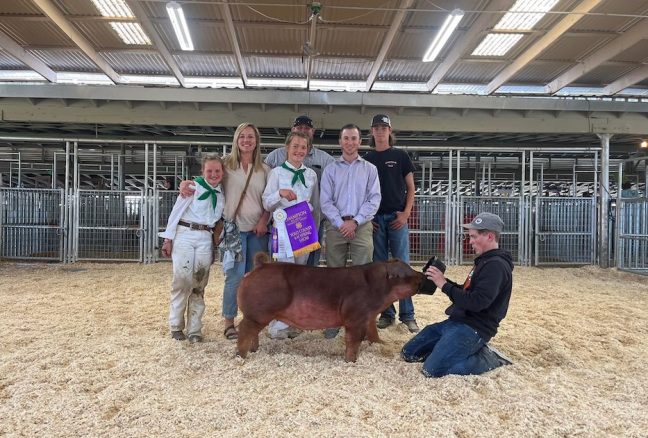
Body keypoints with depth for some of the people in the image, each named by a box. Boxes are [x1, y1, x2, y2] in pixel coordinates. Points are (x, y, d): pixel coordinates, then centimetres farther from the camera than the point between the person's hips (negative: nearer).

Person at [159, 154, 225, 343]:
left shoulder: (222, 194, 10)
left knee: (198, 285, 4)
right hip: (185, 235, -4)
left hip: (206, 240, 4)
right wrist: (168, 239, -6)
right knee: (182, 281, -8)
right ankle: (176, 326, 9)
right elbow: (176, 211, -3)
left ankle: (194, 329, 11)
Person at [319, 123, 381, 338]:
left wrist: (355, 221, -10)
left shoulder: (370, 169, 10)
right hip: (336, 226, 1)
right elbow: (325, 201, 2)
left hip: (362, 226, 0)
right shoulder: (330, 169, 10)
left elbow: (374, 200, 1)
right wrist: (341, 223, -10)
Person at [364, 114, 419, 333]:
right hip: (375, 218, 2)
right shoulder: (367, 159, 10)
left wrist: (405, 214, -6)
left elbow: (410, 187, 5)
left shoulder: (400, 156, 5)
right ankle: (387, 312, 14)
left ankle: (407, 314, 5)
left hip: (397, 217, -2)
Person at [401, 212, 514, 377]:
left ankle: (488, 359, -3)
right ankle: (473, 351, 11)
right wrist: (443, 281, 3)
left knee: (432, 370, -22)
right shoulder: (484, 261, 15)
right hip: (457, 321, 10)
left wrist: (444, 285, -19)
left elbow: (477, 302, -26)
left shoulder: (496, 265, -18)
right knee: (408, 353, 9)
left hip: (474, 328, -10)